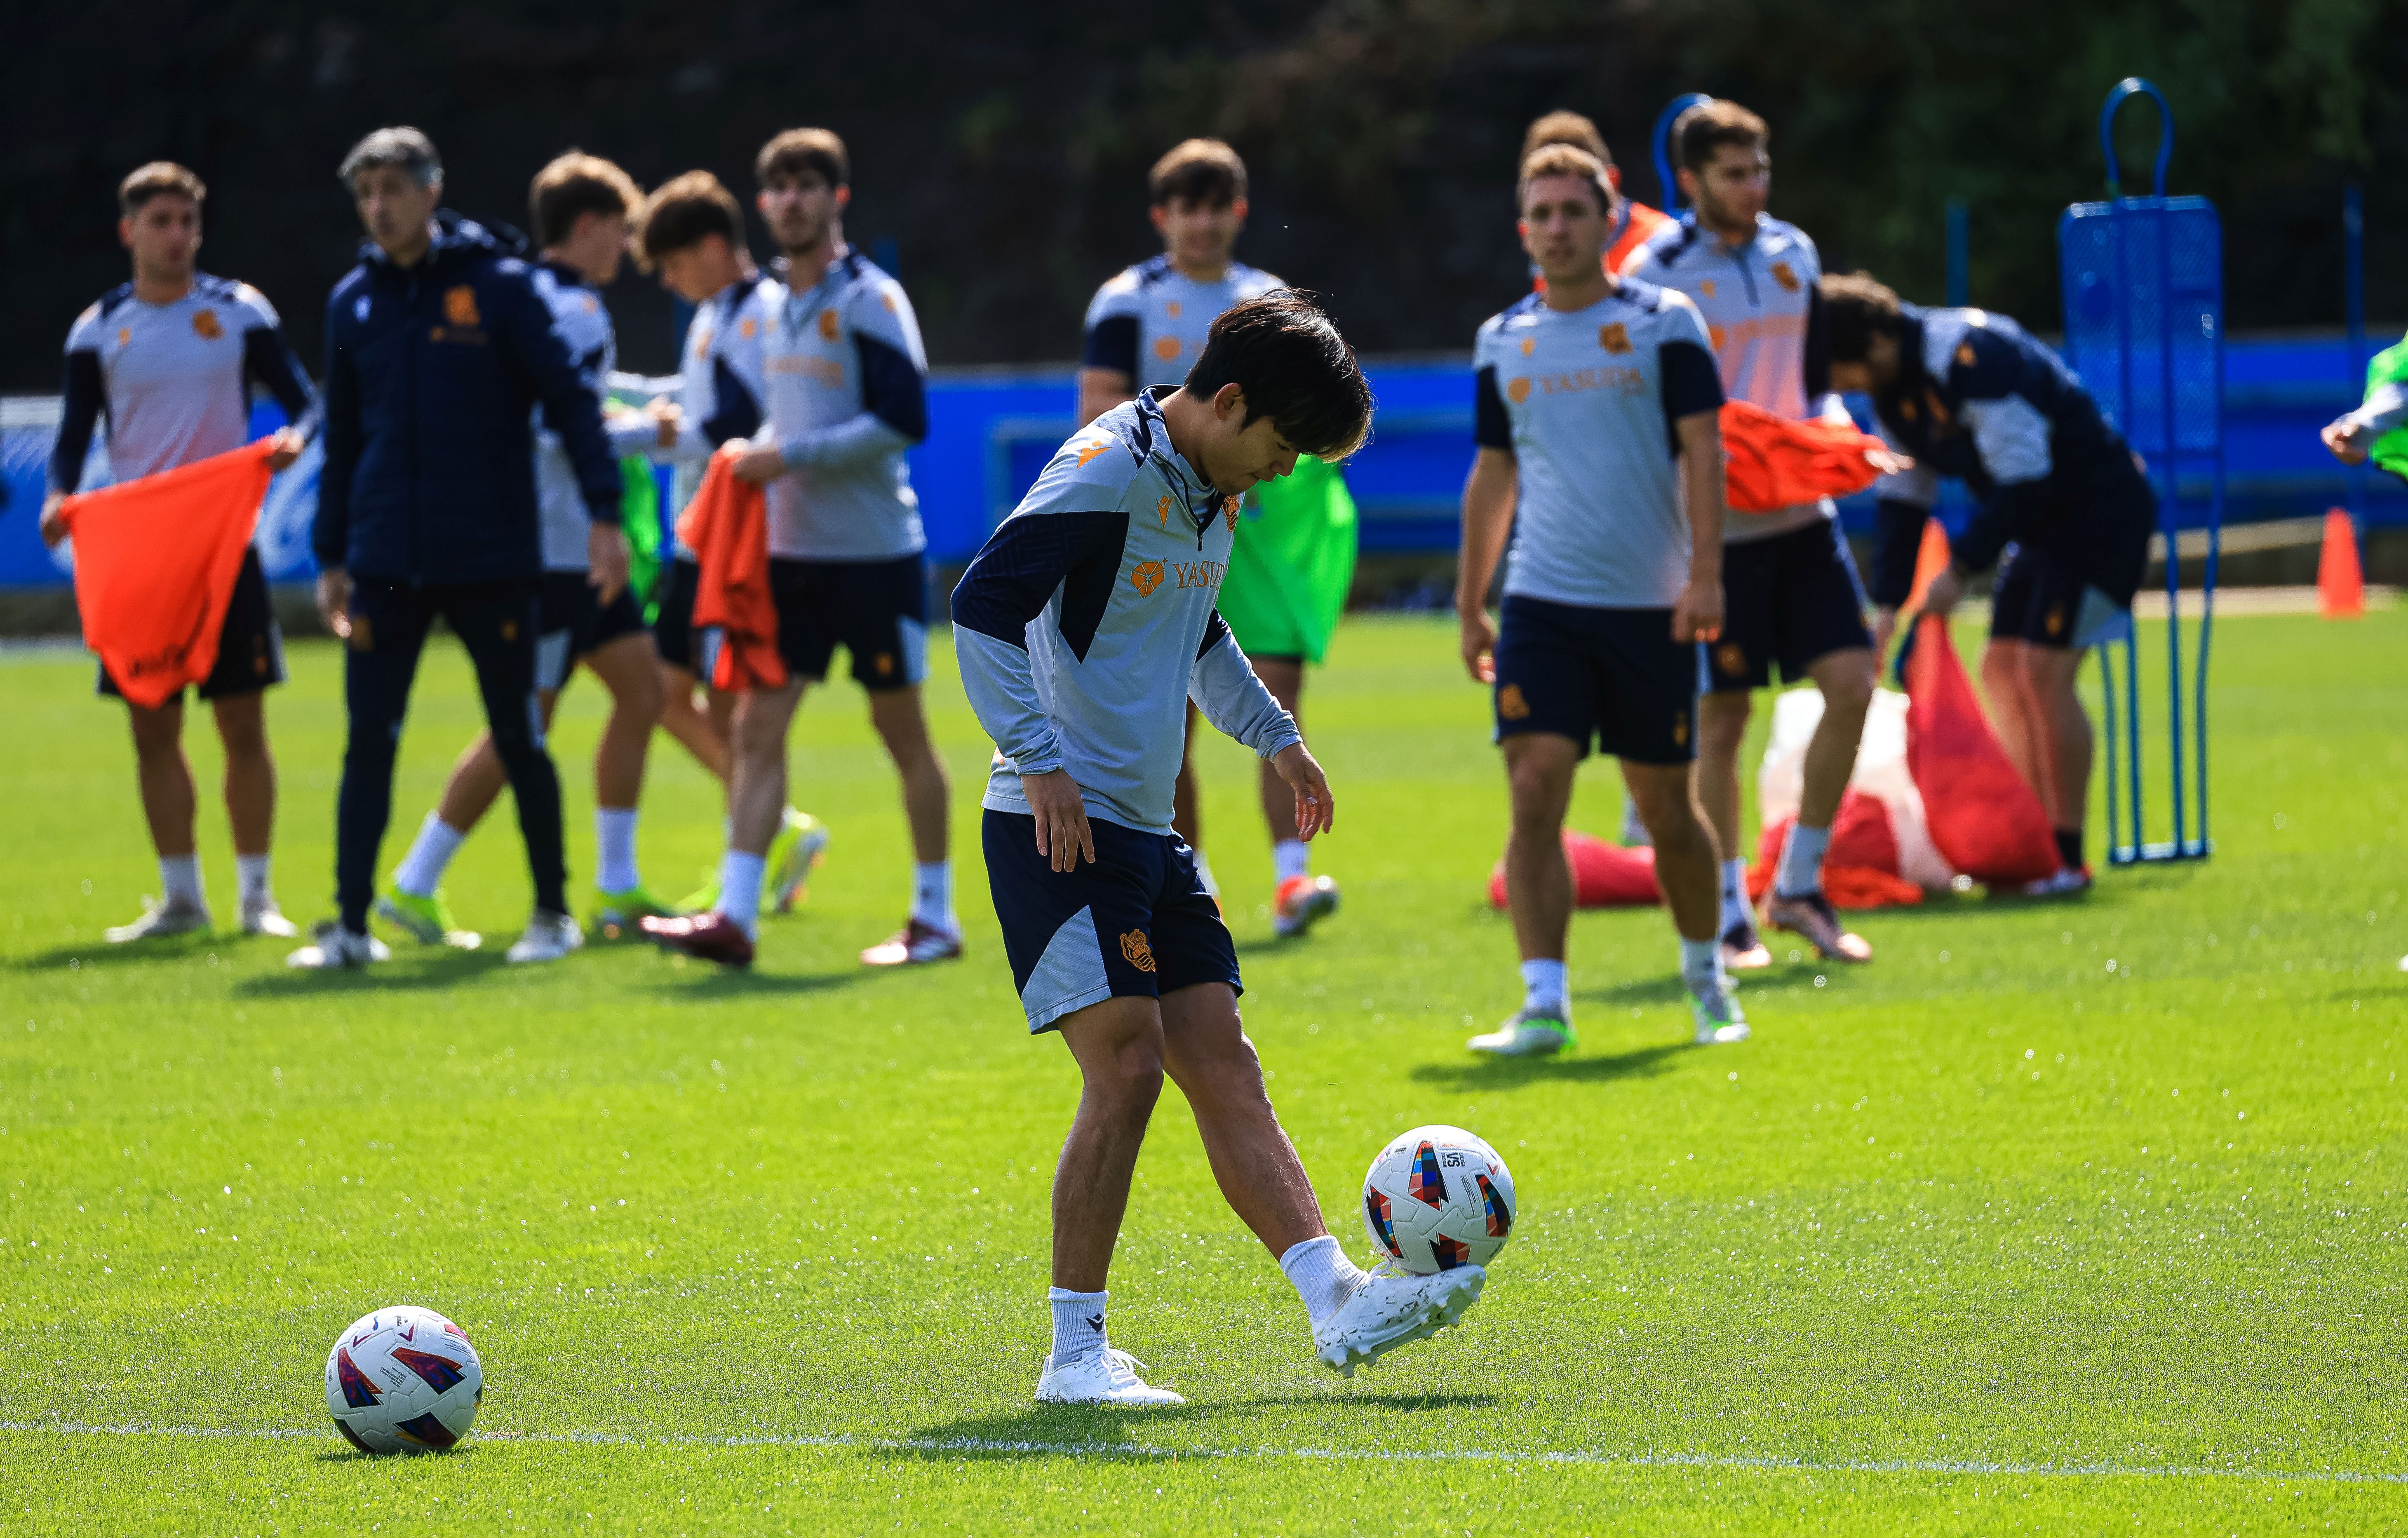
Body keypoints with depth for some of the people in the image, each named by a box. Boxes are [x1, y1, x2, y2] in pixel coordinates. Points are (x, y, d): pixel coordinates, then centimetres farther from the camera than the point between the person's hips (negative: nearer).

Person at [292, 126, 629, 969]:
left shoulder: (499, 284, -4)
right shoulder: (353, 302, 8)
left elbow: (569, 398, -5)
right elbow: (342, 438, 14)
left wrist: (603, 512, -12)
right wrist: (331, 558, 12)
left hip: (494, 560, -3)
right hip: (385, 566, 3)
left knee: (519, 740, 4)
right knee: (368, 744, -1)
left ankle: (553, 913, 17)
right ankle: (352, 924, 4)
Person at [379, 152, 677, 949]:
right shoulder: (575, 312, -16)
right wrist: (647, 431, -10)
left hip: (575, 548, 10)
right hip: (554, 546, -10)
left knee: (641, 686, 10)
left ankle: (617, 889, 13)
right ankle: (415, 887, -2)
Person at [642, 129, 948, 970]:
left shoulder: (870, 300, -11)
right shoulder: (775, 307, 12)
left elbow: (902, 420, -18)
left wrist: (792, 456, -18)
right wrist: (754, 452, 4)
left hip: (875, 552, -7)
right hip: (791, 550, 7)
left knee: (901, 727, 4)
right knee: (756, 725, -3)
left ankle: (935, 917, 14)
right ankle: (734, 917, -7)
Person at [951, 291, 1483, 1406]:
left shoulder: (1213, 494, 14)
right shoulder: (1106, 476, -15)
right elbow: (982, 608, -22)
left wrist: (1274, 734, 28)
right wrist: (1039, 761, -27)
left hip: (1148, 834, 9)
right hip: (1061, 825, -9)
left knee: (1225, 1069, 2)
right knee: (1127, 1064, -15)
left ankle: (1337, 1305, -3)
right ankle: (1076, 1354, -9)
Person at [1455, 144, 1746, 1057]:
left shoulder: (1663, 323, -1)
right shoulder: (1503, 342, 9)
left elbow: (1702, 451, -4)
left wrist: (1705, 576, -13)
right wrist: (1469, 607, 15)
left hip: (1650, 605, -2)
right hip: (1542, 604, 2)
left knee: (1666, 807, 6)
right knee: (1535, 790, -13)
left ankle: (1707, 978, 28)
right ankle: (1544, 1005, -14)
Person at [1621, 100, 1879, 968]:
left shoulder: (1794, 255, 10)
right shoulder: (1656, 273, -8)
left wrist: (1833, 426, -1)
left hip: (1803, 516, 5)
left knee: (1851, 684, -5)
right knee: (1722, 717, 0)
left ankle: (1798, 887, 9)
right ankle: (1728, 916, 9)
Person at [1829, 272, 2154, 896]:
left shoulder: (1971, 358, -27)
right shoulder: (1893, 389, 4)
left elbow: (2023, 481, -27)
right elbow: (1900, 499, 12)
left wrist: (1960, 569, -20)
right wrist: (1887, 607, 5)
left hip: (2101, 510, -10)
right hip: (2041, 522, 10)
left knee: (2045, 670, -15)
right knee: (2002, 668, 8)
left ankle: (2068, 859, -10)